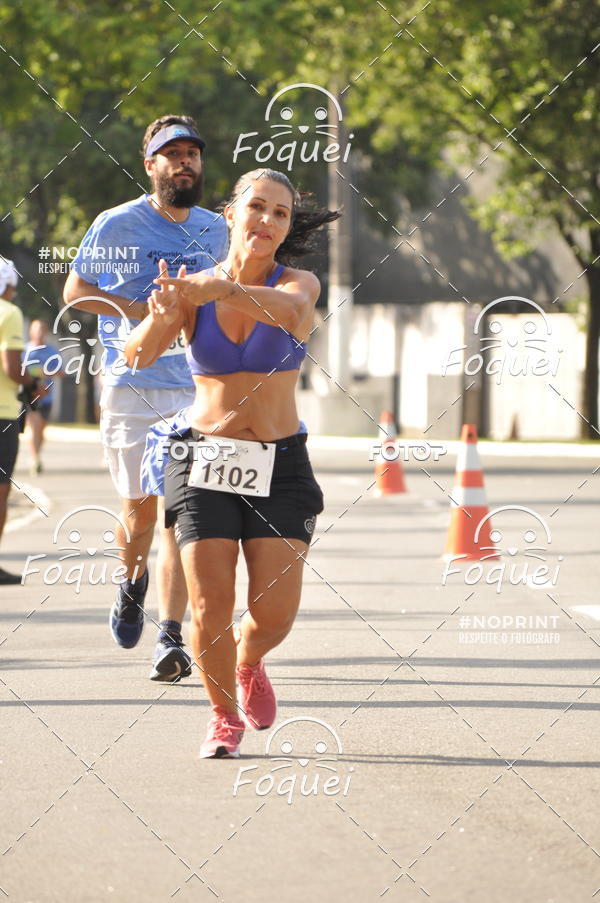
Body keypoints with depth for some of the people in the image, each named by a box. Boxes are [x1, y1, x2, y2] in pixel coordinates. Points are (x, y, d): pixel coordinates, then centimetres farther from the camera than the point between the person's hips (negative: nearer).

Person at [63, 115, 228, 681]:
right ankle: (132, 581, 32)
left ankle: (170, 637, -9)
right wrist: (143, 310, -10)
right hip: (130, 387, -2)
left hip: (195, 389, 2)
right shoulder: (117, 226, -2)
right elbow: (75, 291, 2)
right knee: (140, 509, -2)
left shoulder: (215, 230, 10)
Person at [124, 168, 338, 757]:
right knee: (210, 602, -12)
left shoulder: (298, 283, -4)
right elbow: (137, 353, -17)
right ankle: (223, 717, 12)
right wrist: (160, 316, -42)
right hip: (204, 461, 0)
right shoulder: (191, 291, -2)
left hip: (279, 466, 0)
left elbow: (291, 310, -30)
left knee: (274, 612, -9)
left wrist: (222, 289, -51)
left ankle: (249, 664, 27)